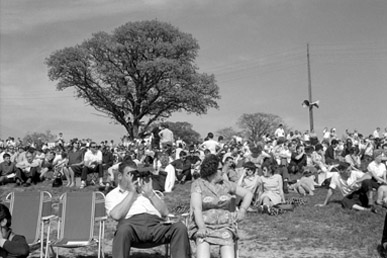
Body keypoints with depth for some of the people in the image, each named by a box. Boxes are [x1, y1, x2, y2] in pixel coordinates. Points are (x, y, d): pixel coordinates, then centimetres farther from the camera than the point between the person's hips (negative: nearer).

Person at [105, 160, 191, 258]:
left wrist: (150, 193, 10)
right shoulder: (112, 195, 21)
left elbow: (165, 212, 20)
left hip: (156, 224, 3)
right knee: (124, 229, -40)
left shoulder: (146, 190, 32)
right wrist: (131, 192, 6)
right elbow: (116, 215, -4)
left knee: (180, 227, -26)